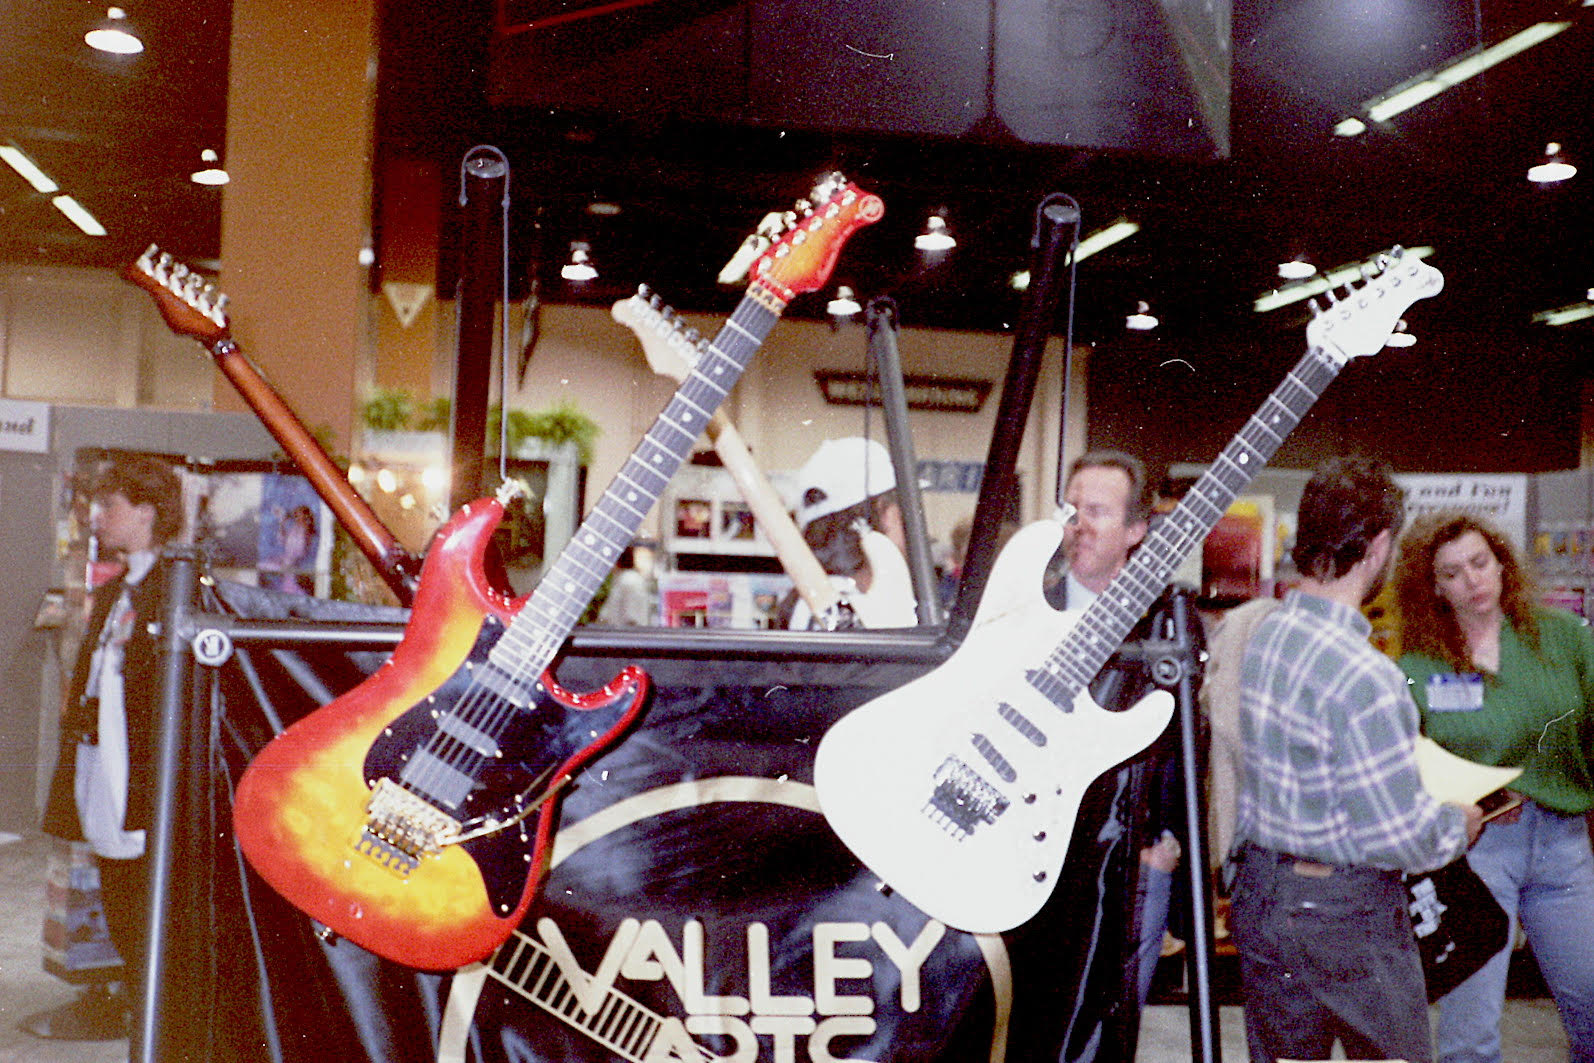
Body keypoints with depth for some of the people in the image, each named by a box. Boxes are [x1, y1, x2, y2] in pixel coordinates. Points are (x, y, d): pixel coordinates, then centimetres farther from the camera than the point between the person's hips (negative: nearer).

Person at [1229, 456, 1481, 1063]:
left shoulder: (1256, 634, -1)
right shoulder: (1364, 676, -26)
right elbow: (1398, 838, -21)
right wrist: (1459, 826, -1)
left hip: (1258, 898, 7)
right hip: (1346, 918, -7)